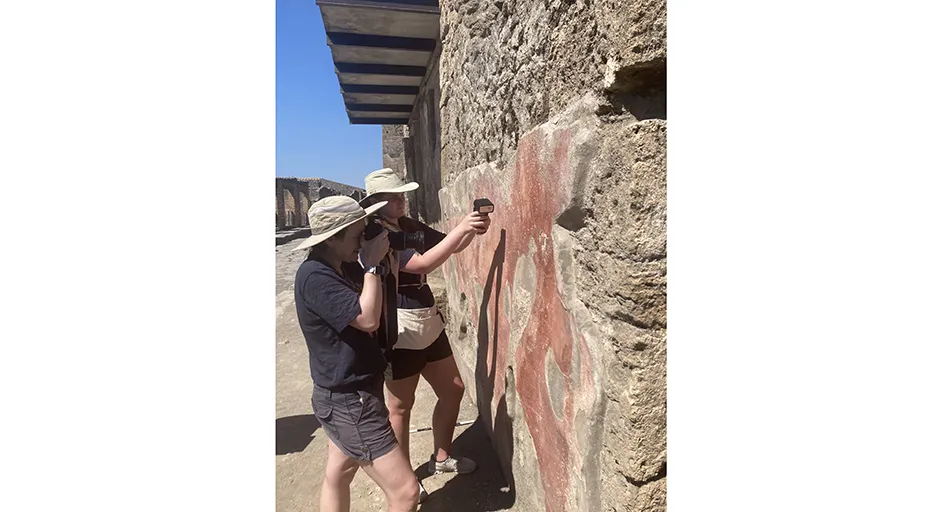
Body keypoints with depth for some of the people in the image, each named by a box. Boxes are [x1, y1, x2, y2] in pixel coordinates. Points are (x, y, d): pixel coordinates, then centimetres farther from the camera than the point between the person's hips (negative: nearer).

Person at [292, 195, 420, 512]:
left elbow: (370, 315, 13)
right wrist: (373, 266, -21)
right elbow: (367, 319, -29)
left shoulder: (332, 270, 9)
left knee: (338, 474, 25)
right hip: (351, 402, -11)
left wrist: (373, 266, 3)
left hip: (345, 396, 11)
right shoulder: (315, 276, -23)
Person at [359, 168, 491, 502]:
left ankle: (441, 457, 39)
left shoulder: (409, 225, 6)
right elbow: (424, 263, -29)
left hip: (430, 324, 8)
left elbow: (453, 247, 11)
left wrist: (473, 229, -9)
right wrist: (462, 227, -28)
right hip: (400, 332, -8)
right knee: (401, 406, 10)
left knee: (453, 390, 18)